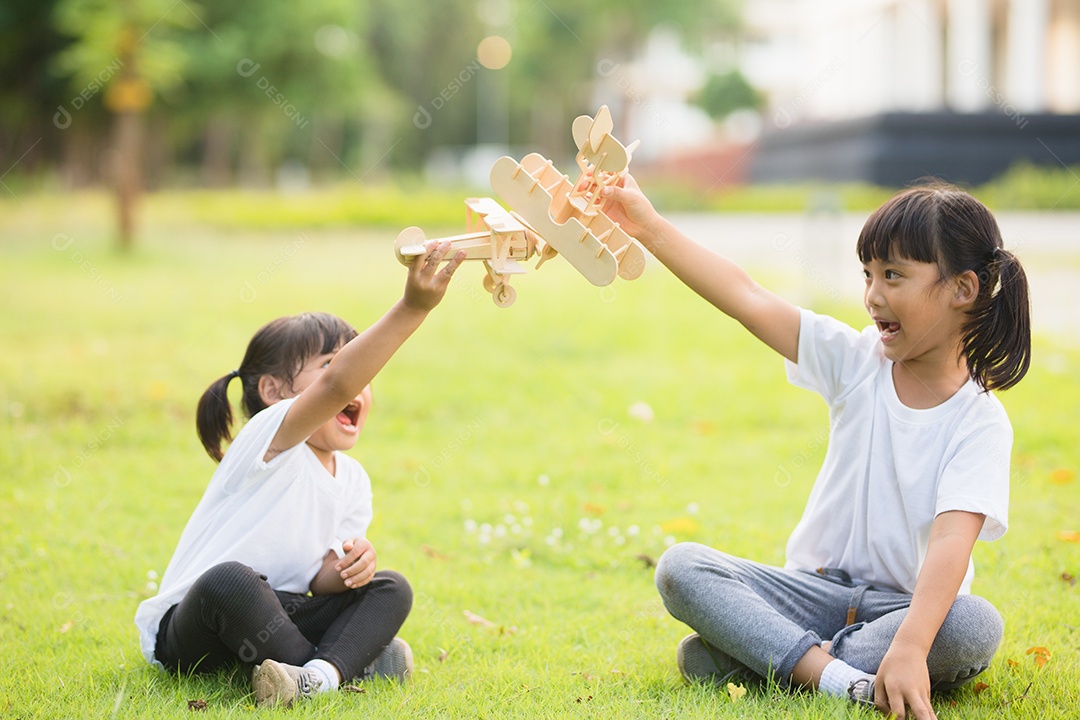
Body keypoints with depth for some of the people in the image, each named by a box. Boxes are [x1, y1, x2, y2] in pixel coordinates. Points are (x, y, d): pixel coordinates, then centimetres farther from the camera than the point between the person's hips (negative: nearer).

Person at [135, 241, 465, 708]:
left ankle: (323, 673, -34)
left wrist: (349, 563, -18)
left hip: (276, 617, 7)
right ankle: (349, 661, -27)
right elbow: (336, 385, -36)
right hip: (189, 631, -7)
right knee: (230, 580, -39)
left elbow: (320, 580, 7)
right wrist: (411, 309, -45)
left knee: (390, 589, -7)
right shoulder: (270, 437, -16)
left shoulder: (352, 481, 8)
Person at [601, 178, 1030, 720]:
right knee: (679, 568, -18)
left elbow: (951, 543, -27)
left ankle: (751, 657, -32)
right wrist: (650, 227, -9)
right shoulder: (857, 361, 1)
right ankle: (838, 677, -36)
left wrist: (910, 647, -41)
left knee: (976, 626, -37)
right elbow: (748, 299, -4)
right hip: (818, 588, 4)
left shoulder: (980, 424, -13)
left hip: (910, 607, -3)